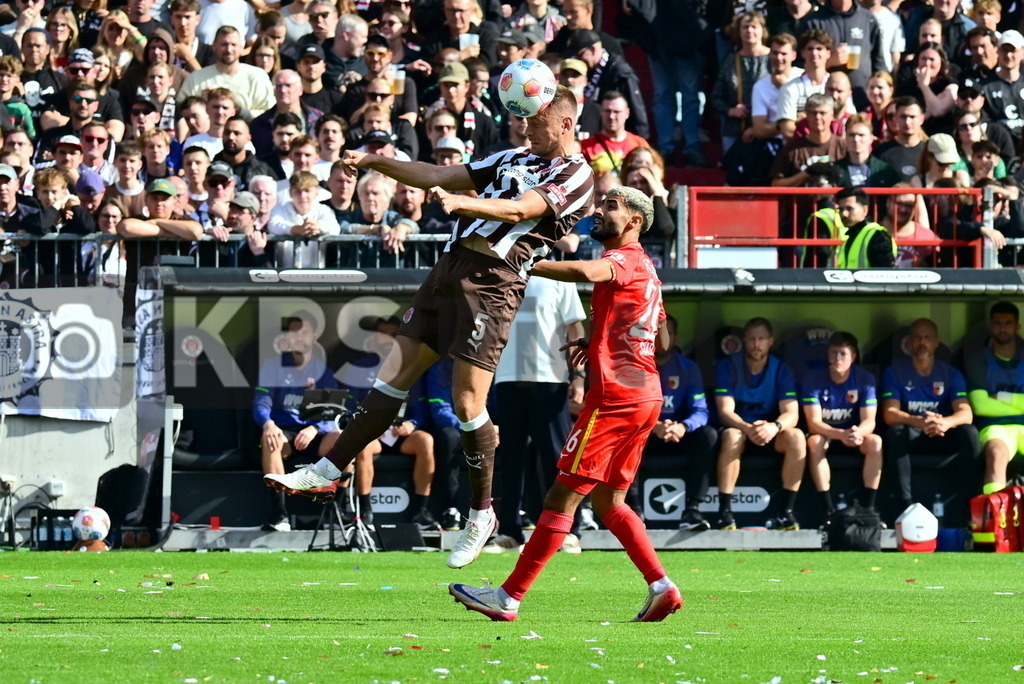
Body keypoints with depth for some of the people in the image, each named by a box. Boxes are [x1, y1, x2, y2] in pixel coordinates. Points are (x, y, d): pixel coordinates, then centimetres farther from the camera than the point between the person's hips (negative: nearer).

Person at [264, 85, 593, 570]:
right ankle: (327, 471, 6)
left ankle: (481, 513, 6)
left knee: (467, 403, -9)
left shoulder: (575, 175, -2)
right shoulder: (515, 159, 22)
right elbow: (440, 176, 24)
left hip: (492, 282, -7)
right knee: (395, 374, 5)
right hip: (453, 266, 7)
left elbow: (518, 210, -18)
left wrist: (459, 201, -33)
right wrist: (373, 162, 16)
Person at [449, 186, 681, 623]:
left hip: (615, 392, -10)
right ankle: (662, 587, 5)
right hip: (645, 394, 10)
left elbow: (586, 272, -31)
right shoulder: (644, 269, 23)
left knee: (563, 496, -8)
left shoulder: (626, 260, -7)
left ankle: (509, 598, -8)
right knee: (608, 501, 14)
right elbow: (661, 342, 30)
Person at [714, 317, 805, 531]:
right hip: (737, 428, -2)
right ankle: (725, 512, -36)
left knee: (796, 437, -30)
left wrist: (774, 427, -39)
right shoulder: (728, 367, -7)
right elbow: (725, 411, -17)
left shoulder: (781, 370, -2)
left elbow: (791, 413, -13)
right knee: (731, 436, -37)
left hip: (771, 434, 2)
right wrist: (748, 429, -39)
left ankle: (786, 512, -27)